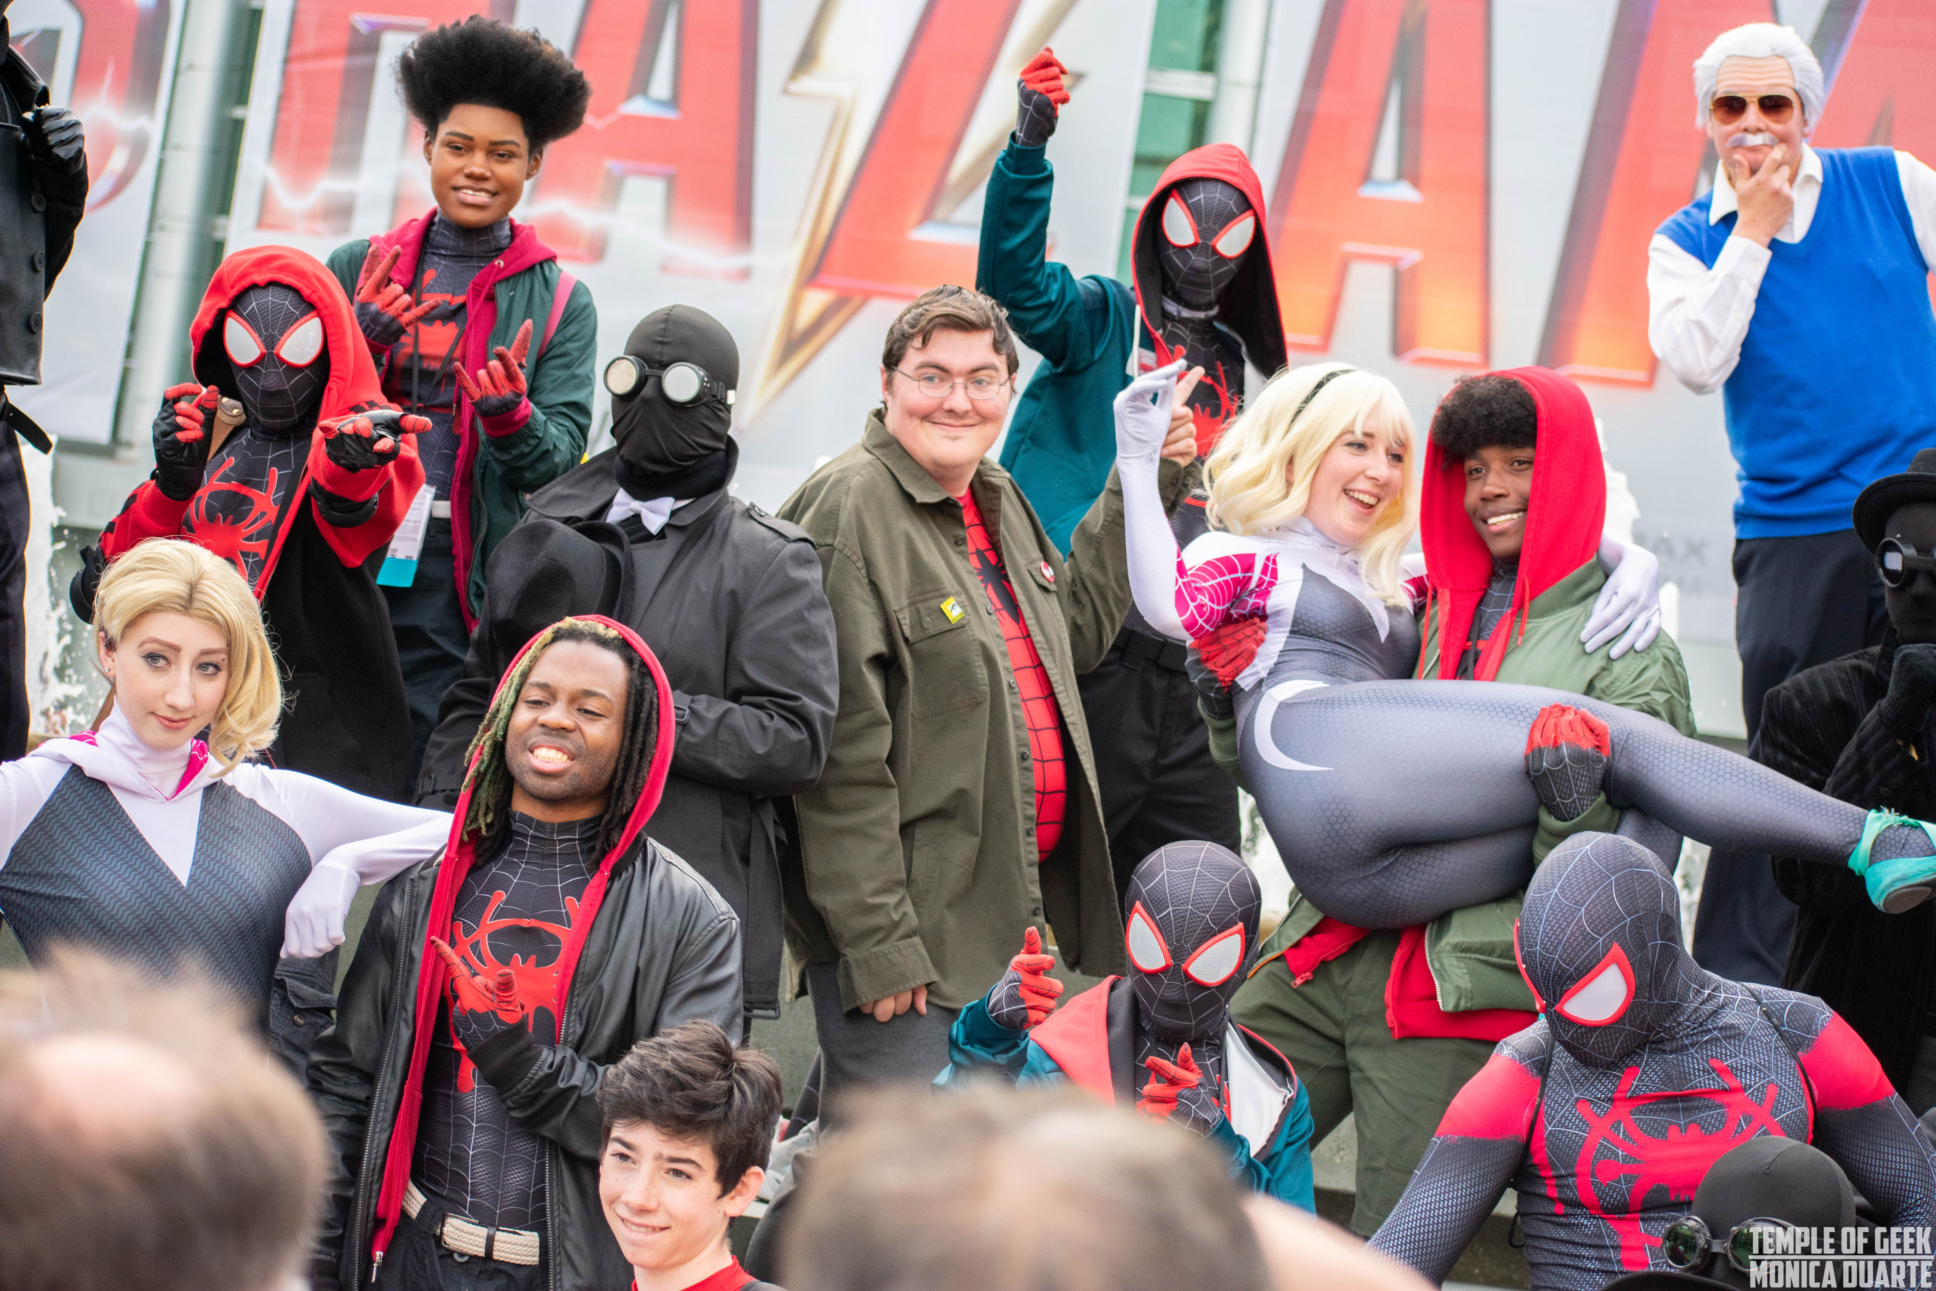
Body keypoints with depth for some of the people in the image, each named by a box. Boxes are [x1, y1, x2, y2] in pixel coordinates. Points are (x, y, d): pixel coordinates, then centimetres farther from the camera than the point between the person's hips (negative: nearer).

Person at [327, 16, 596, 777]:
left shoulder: (558, 301, 10)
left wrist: (510, 415, -19)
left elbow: (559, 456, 3)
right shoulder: (358, 269, 13)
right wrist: (359, 344, -9)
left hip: (464, 594, -1)